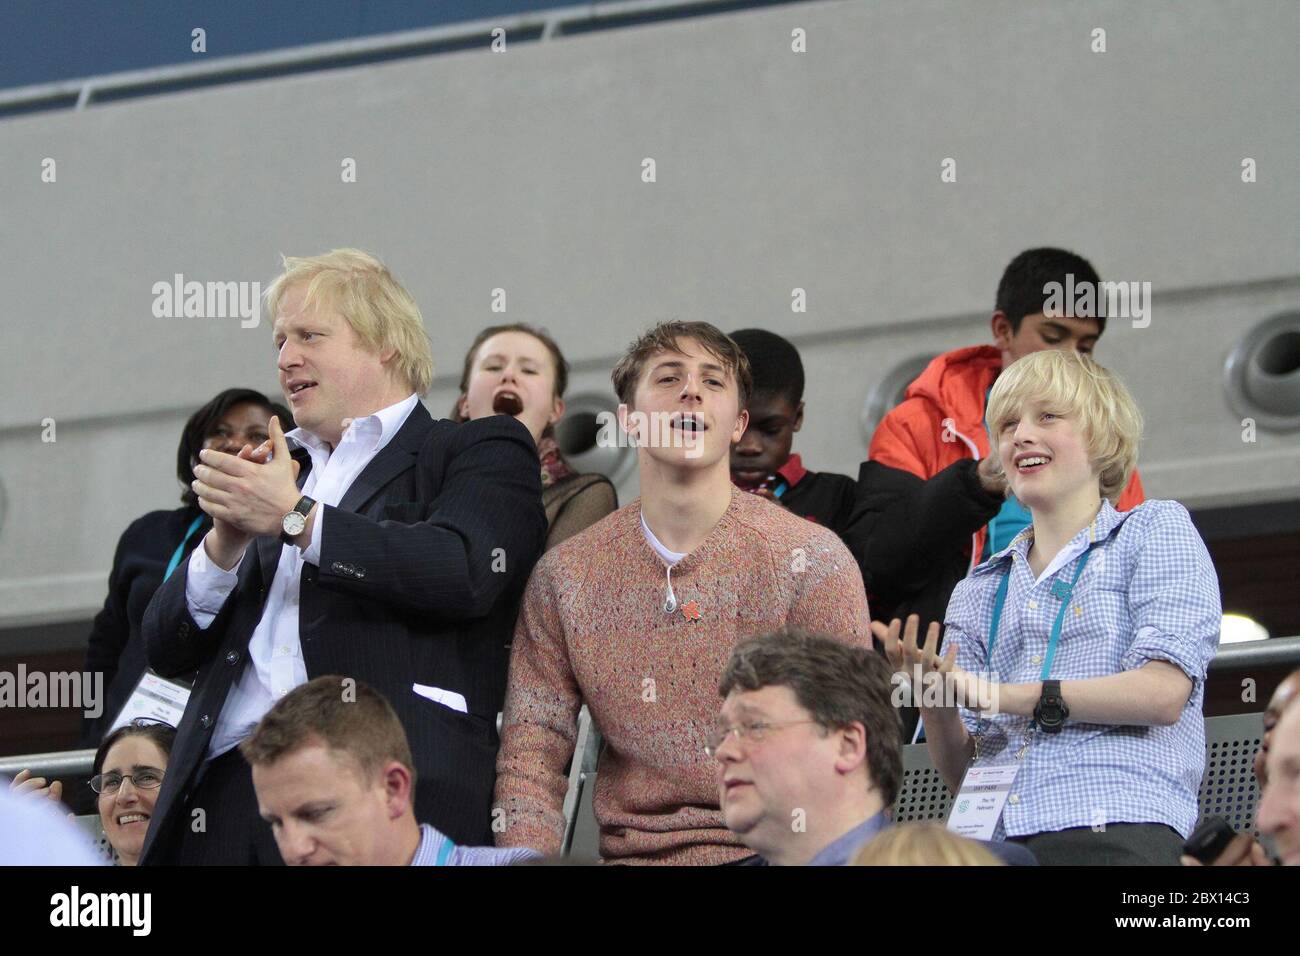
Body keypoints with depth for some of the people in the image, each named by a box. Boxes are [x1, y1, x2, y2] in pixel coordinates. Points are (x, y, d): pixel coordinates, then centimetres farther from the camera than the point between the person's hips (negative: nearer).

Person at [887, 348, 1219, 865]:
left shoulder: (1155, 530, 12)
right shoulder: (980, 591, 25)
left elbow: (1162, 693, -4)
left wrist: (996, 695, -6)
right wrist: (933, 698, -1)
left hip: (1112, 835, -5)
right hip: (991, 838, 5)